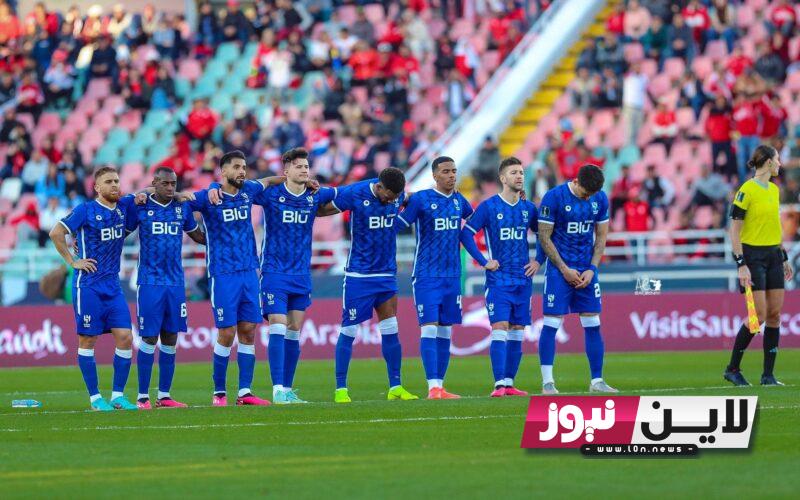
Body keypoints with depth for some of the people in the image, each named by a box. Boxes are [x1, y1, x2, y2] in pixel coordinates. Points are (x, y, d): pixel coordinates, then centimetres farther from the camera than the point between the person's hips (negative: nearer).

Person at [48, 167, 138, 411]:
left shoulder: (123, 208, 8)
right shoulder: (86, 210, -9)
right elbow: (56, 233, -12)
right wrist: (73, 262, -10)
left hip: (113, 285, 5)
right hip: (89, 286, -5)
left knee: (125, 338, -2)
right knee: (87, 340, 0)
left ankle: (118, 395, 6)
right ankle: (95, 398, 7)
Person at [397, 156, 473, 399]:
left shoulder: (459, 200, 11)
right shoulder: (420, 199, -7)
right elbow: (398, 224, -7)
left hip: (452, 275, 6)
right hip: (427, 276, -6)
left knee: (445, 331, 6)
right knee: (429, 328, -12)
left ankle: (440, 387, 10)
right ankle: (433, 387, -15)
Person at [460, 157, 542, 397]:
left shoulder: (528, 208, 9)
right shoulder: (489, 206, -4)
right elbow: (466, 233, -5)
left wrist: (538, 261, 7)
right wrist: (484, 261, -10)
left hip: (523, 279, 5)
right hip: (498, 279, -5)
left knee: (517, 332, 5)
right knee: (500, 329, -13)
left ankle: (509, 383, 11)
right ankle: (499, 384, -15)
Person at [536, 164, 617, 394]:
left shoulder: (600, 199, 2)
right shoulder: (554, 198, -13)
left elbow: (601, 237, 9)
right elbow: (544, 237, -9)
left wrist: (592, 269, -3)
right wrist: (565, 269, -11)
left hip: (586, 269, 4)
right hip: (559, 269, -4)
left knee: (593, 325, 3)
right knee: (551, 323, -7)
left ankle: (597, 381, 8)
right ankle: (547, 382, -3)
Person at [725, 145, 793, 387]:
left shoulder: (774, 189, 12)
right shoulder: (746, 191, -13)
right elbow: (735, 232, -13)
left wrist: (784, 258, 20)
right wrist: (741, 265, -18)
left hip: (773, 255, 8)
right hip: (752, 256, -8)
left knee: (775, 314, 2)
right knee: (760, 315, -11)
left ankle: (768, 375, 7)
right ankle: (733, 369, 2)